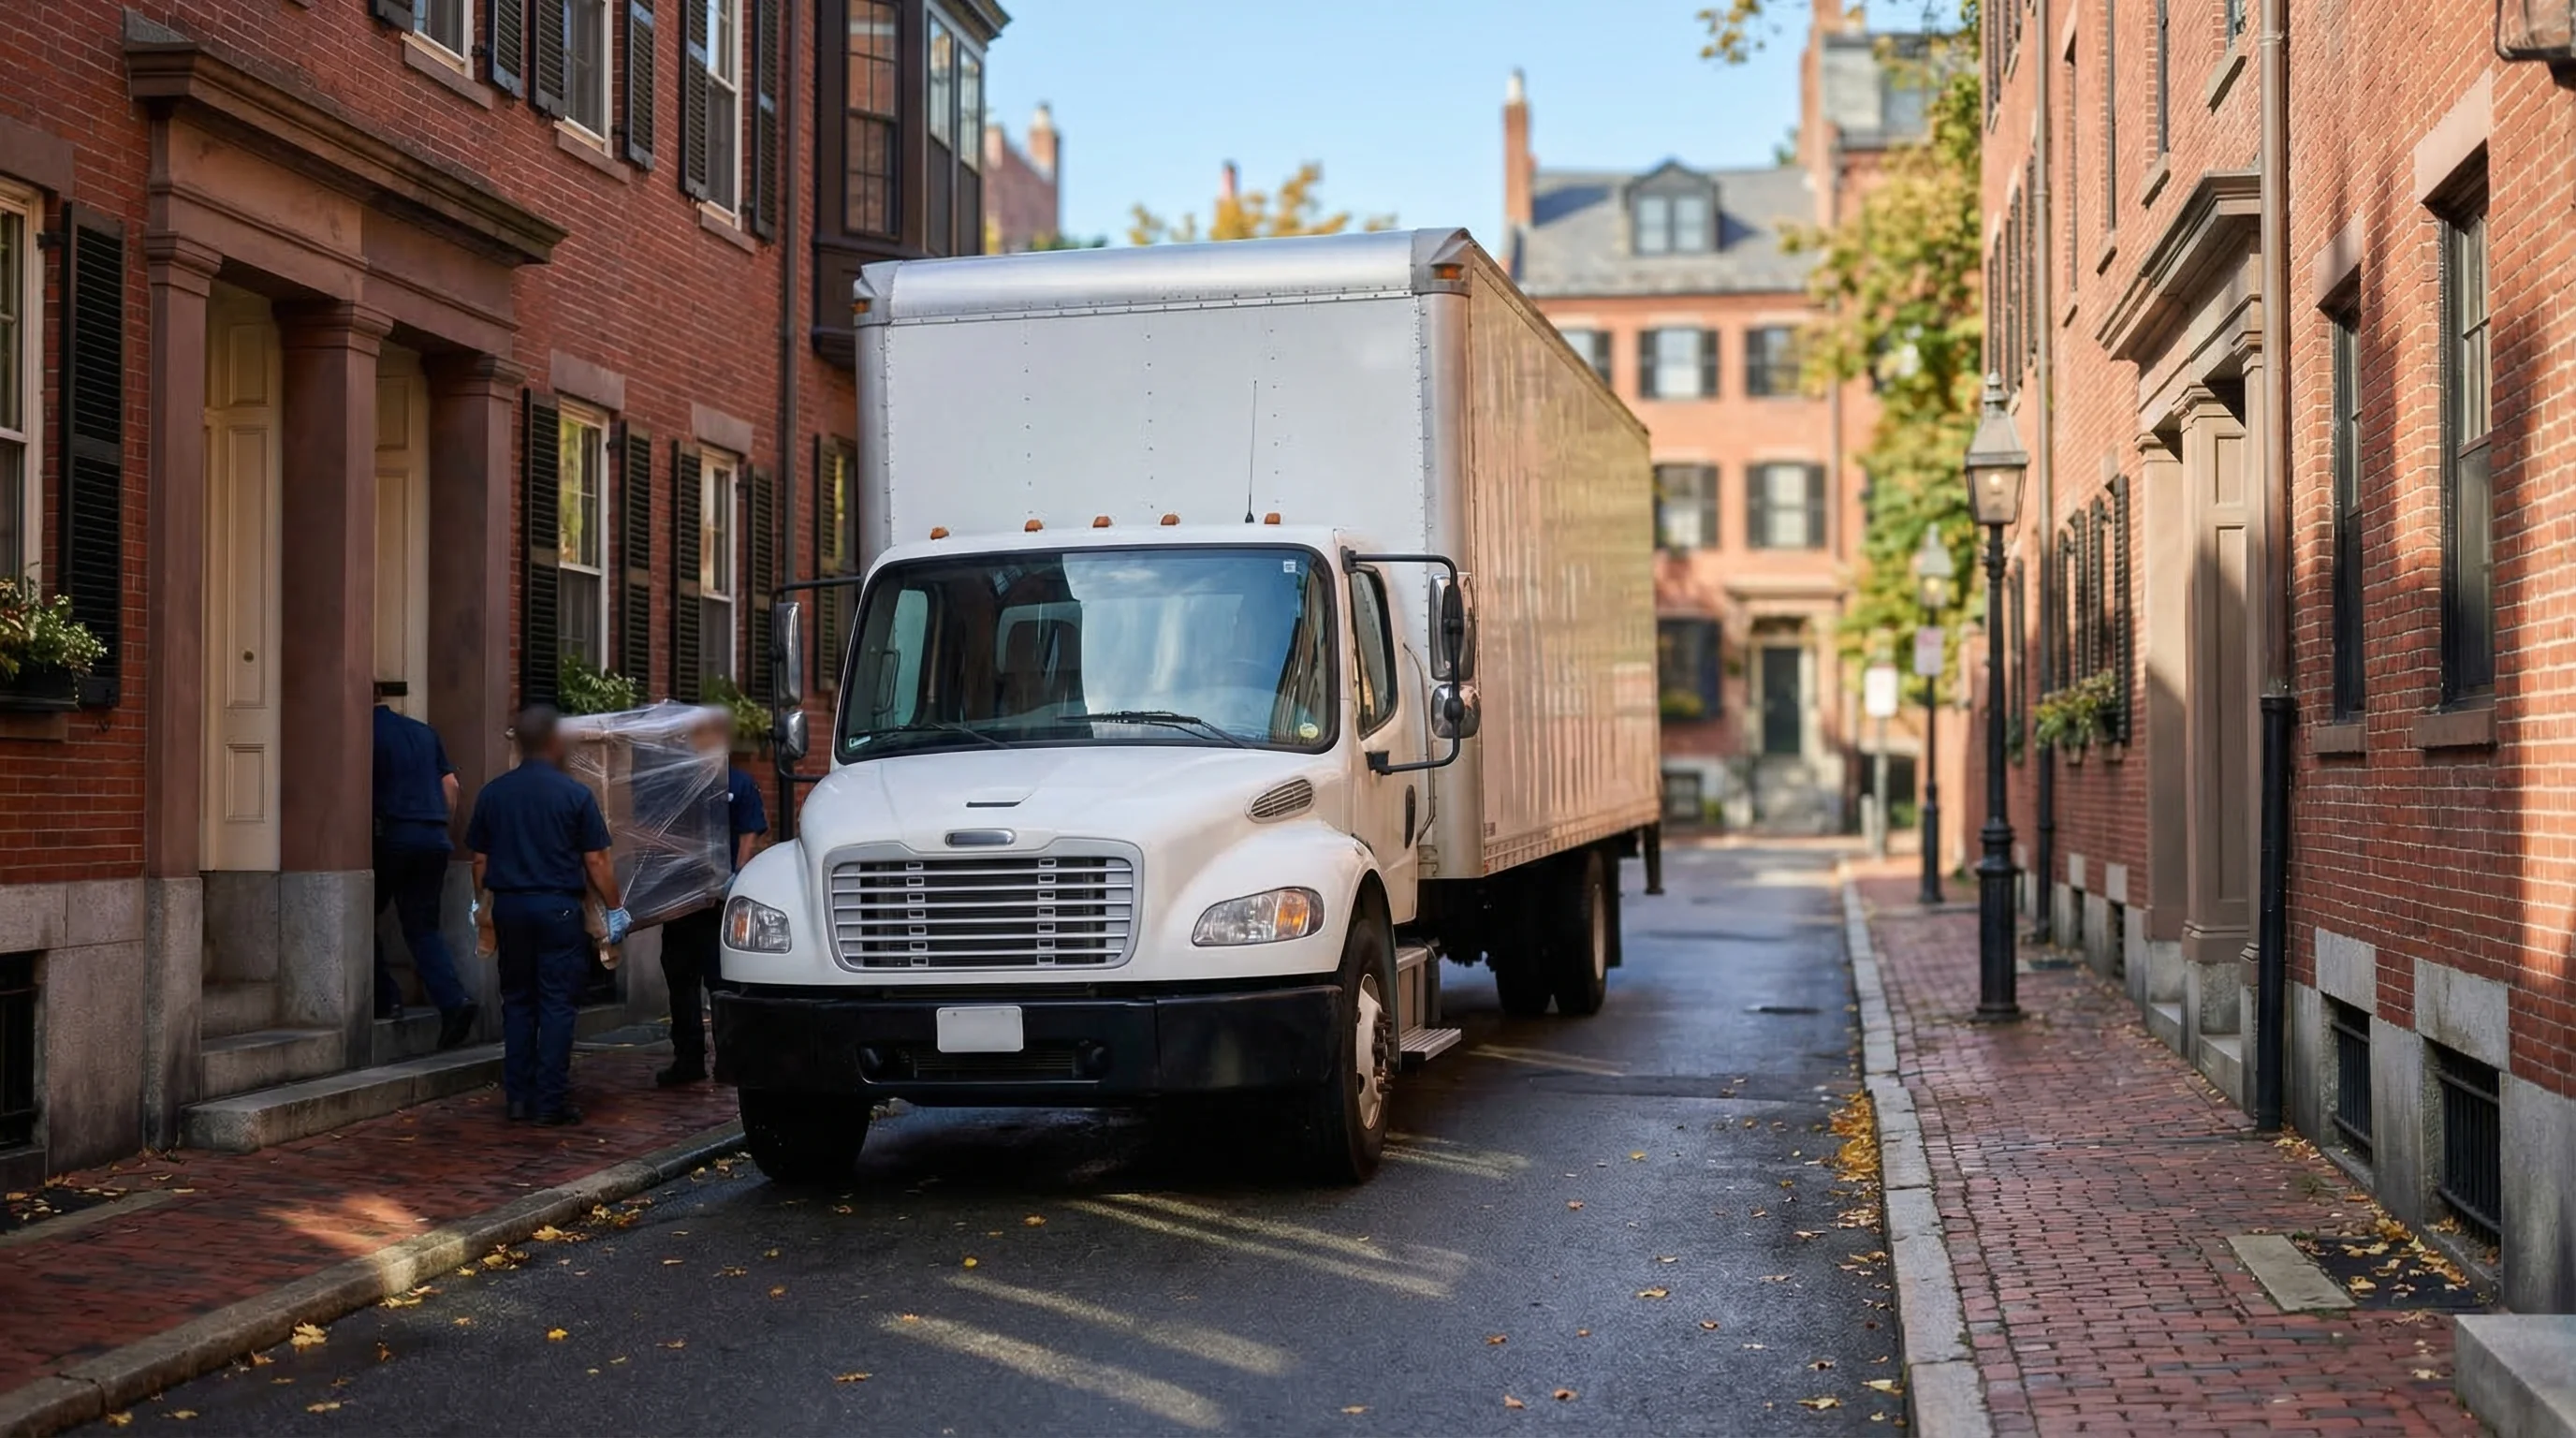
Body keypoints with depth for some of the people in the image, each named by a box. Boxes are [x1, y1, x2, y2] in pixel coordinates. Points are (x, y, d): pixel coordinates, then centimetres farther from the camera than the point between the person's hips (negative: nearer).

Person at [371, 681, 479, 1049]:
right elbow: (450, 785, 15)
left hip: (390, 838, -5)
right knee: (424, 928, 7)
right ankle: (454, 1000, -12)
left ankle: (385, 998, 8)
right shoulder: (424, 732, 15)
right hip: (433, 840, 5)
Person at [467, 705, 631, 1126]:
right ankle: (551, 1101, -1)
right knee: (557, 1004, 0)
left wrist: (482, 903, 22)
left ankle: (518, 1097, 13)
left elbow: (480, 859, 9)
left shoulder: (492, 794, 5)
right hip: (558, 907, -4)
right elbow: (596, 861, -7)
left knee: (517, 1001, 12)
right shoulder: (575, 794, -7)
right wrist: (616, 909, 3)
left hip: (508, 906, 4)